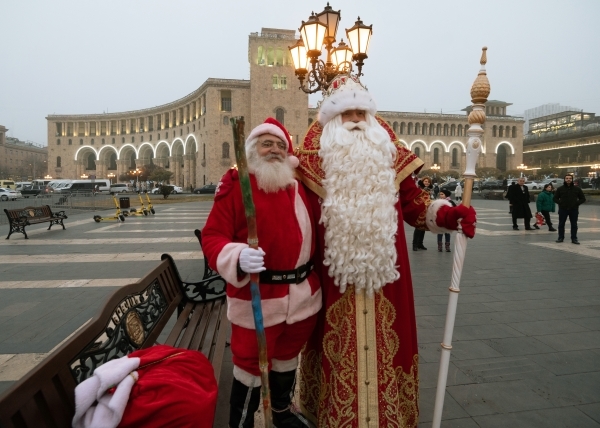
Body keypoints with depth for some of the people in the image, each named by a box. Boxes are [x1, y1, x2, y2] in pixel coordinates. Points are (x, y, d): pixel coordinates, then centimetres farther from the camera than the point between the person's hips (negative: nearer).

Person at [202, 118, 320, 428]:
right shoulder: (236, 184, -10)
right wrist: (238, 257, -32)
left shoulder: (299, 183, 7)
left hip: (302, 292, 6)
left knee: (288, 355, 25)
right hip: (256, 295, -5)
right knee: (250, 362, 9)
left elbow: (313, 227, 20)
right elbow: (212, 237, -14)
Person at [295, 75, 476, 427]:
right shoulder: (314, 160, 1)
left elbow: (415, 204, 6)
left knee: (383, 342, 13)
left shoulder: (390, 155, 8)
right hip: (333, 275, -2)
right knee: (339, 346, 8)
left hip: (384, 270, 3)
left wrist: (449, 215, -8)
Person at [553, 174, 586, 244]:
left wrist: (576, 203, -5)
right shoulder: (560, 189, 3)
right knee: (561, 224, 4)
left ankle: (574, 238, 11)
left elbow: (583, 199, 8)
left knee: (574, 225, 5)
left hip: (574, 210, 0)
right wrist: (560, 203, -6)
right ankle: (561, 238, 12)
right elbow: (555, 198, 8)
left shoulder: (577, 189, 5)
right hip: (563, 209, 0)